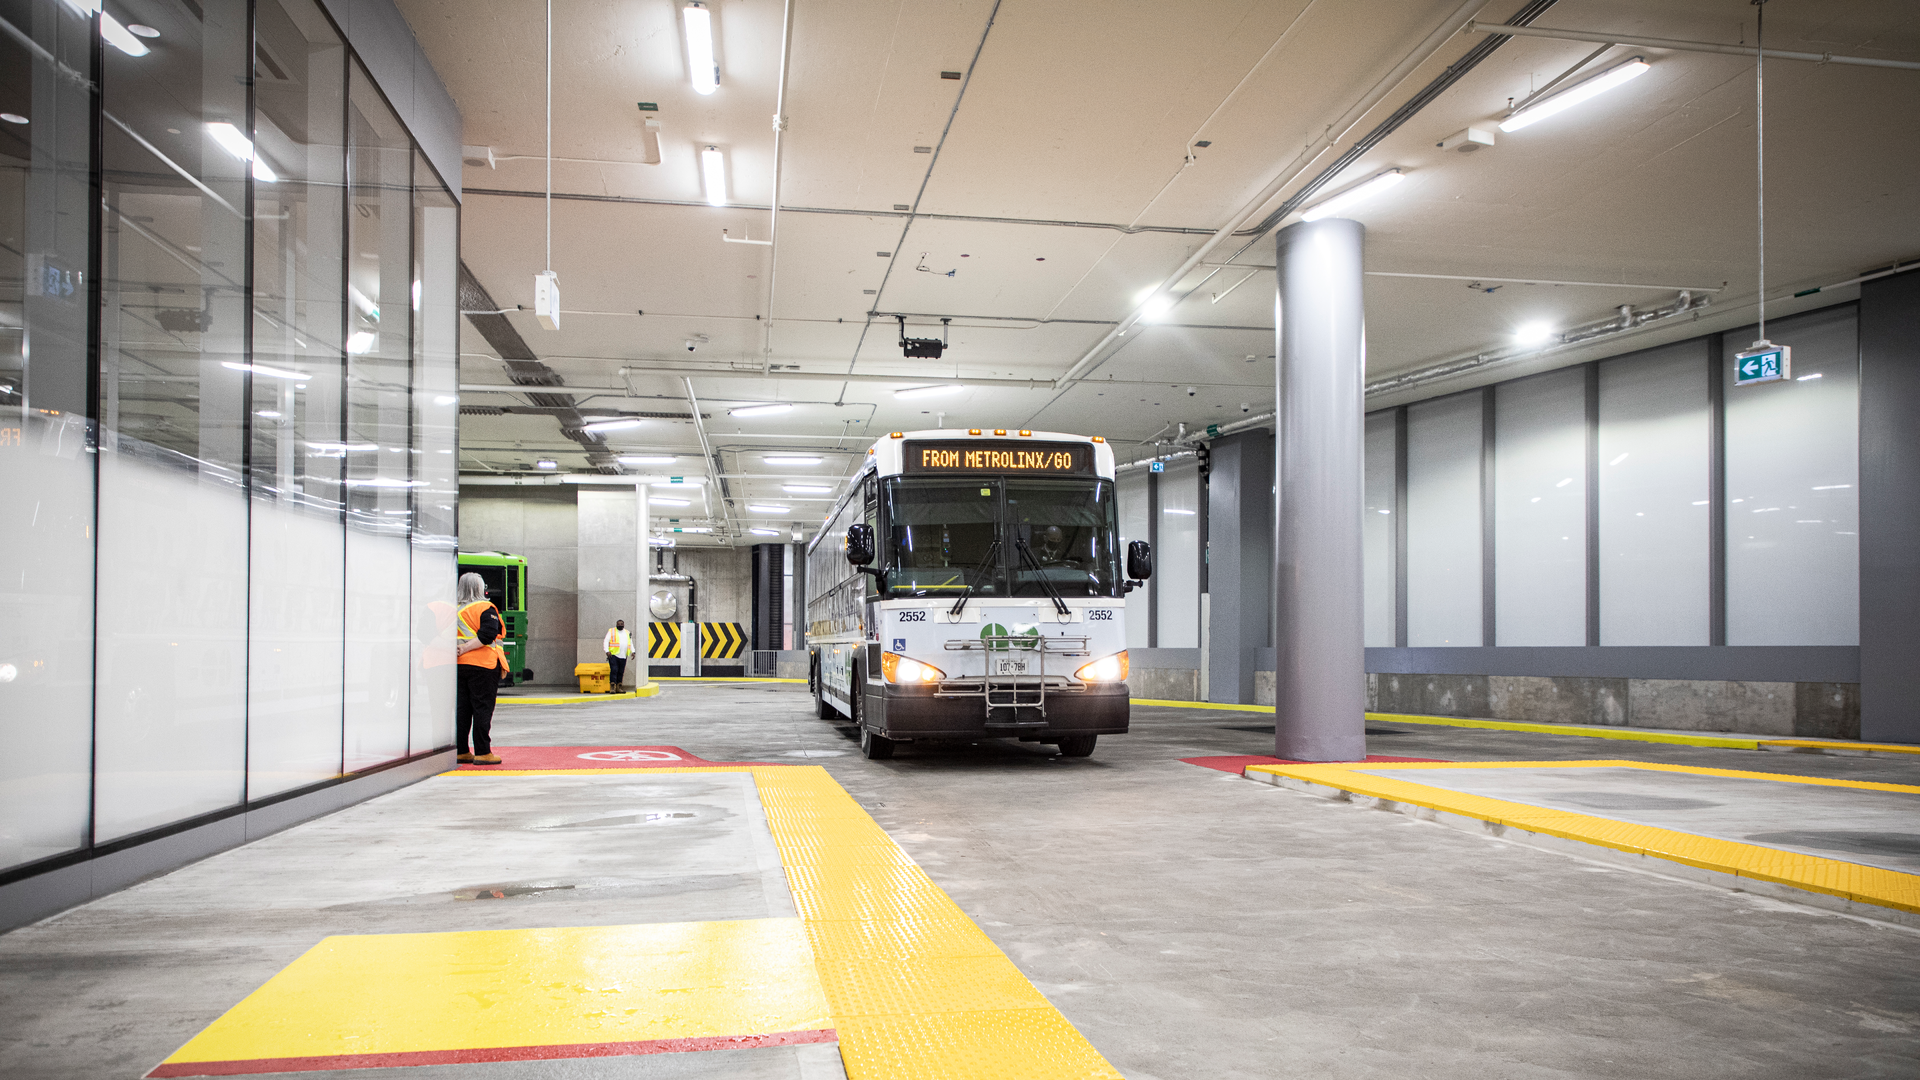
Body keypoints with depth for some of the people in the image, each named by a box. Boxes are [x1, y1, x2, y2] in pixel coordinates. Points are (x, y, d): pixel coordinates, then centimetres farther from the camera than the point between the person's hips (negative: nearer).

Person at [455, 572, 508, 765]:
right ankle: (482, 753, -2)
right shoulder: (485, 608, -8)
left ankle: (460, 751, 12)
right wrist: (466, 649, -15)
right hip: (482, 664, -6)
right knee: (482, 707, -2)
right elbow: (488, 634, -20)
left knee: (461, 708, 10)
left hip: (459, 664, 6)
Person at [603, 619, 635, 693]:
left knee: (621, 672, 3)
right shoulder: (611, 631, 7)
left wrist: (633, 652, 9)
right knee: (614, 670, -14)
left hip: (623, 656, 4)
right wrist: (607, 651, -11)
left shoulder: (627, 633, 19)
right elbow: (606, 641, 2)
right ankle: (612, 687, -14)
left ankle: (618, 687, 9)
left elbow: (631, 643, 24)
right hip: (613, 654, -4)